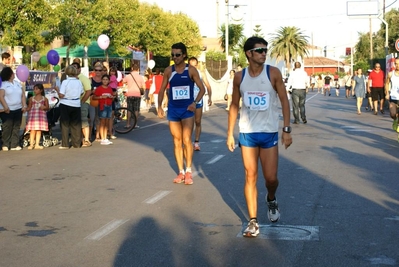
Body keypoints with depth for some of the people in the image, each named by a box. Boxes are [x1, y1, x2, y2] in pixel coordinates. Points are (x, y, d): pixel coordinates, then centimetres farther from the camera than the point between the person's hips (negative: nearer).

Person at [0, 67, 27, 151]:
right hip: (7, 110, -6)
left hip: (18, 109, 6)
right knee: (7, 127, -7)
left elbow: (23, 95, 14)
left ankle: (15, 145, 4)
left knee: (16, 127, 2)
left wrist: (24, 105, 1)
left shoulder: (17, 83, 17)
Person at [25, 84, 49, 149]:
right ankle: (31, 144, -3)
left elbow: (47, 108, 8)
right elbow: (29, 108, 9)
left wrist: (44, 107, -12)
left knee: (39, 130, 2)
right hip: (33, 115, 0)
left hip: (41, 115, 0)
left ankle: (37, 144, 5)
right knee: (32, 130, -5)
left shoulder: (44, 99, 6)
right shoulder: (31, 98, 8)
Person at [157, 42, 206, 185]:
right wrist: (159, 106, -2)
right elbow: (162, 90, 9)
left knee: (186, 140, -10)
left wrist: (195, 102, -16)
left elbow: (202, 88, -1)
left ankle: (189, 171, 2)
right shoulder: (168, 70, 3)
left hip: (187, 109, -3)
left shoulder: (191, 70, -4)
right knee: (177, 142, 7)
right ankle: (181, 172, 15)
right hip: (173, 110, 3)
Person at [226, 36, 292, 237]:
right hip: (247, 133, 1)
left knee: (270, 178, -1)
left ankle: (271, 200, 34)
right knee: (250, 177, 2)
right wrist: (230, 134, 5)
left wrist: (287, 130, -10)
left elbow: (284, 101, -4)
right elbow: (234, 105, 8)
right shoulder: (239, 76, 1)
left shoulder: (273, 73, -5)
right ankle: (253, 221, 9)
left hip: (269, 132, -1)